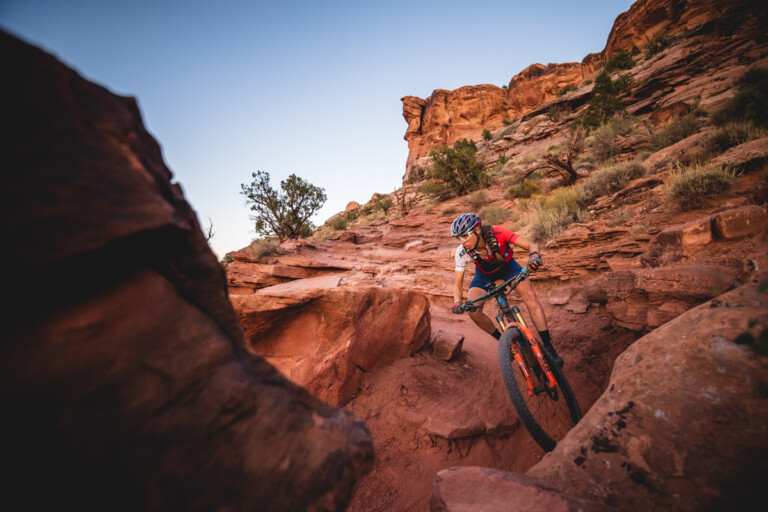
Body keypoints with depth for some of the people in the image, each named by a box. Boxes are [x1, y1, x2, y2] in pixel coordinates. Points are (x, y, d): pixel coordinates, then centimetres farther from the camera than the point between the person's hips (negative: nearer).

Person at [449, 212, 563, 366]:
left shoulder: (499, 233, -35)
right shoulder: (462, 252, -30)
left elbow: (531, 245, -33)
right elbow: (458, 283, -22)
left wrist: (534, 255, -57)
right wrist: (457, 302, -41)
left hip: (507, 266, -1)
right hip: (484, 274, 1)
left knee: (530, 297, -24)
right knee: (473, 312, -17)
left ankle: (549, 347, -13)